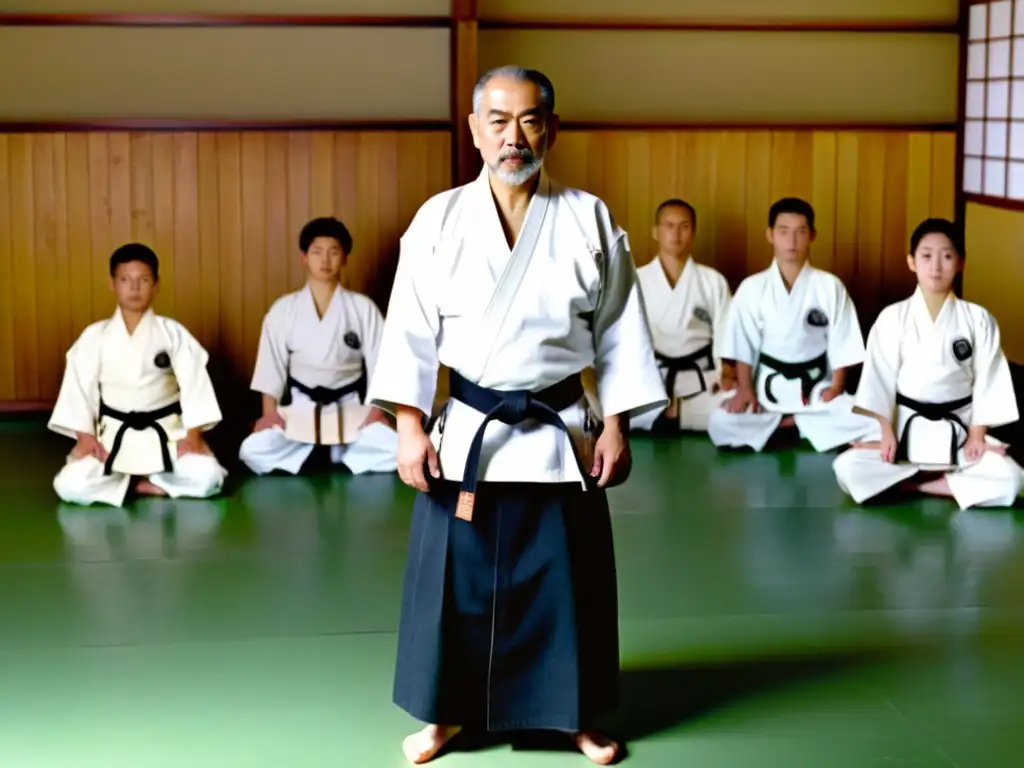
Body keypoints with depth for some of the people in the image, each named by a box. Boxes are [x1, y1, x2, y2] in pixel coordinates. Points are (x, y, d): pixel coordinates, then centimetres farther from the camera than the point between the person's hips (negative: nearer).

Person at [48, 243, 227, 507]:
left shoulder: (172, 332, -4)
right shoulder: (94, 336, -1)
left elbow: (194, 381, -6)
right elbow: (79, 385, 0)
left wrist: (193, 434, -13)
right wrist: (85, 436, -8)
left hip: (166, 434, 0)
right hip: (114, 436, 1)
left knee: (207, 478, -26)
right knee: (70, 486, -23)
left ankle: (142, 483, -3)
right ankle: (140, 483, 0)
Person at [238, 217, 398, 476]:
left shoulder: (363, 308, -2)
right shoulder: (283, 309, 0)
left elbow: (379, 361, -2)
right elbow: (271, 363, 1)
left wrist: (376, 410, -10)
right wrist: (269, 413, -7)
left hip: (350, 409, 0)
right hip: (299, 409, 1)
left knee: (395, 451, -26)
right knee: (254, 451, -25)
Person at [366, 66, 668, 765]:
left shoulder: (589, 219, -1)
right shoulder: (439, 219, -2)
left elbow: (620, 332, 2)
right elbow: (411, 329, -2)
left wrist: (616, 427, -2)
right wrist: (411, 426, -9)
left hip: (561, 432, 0)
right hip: (467, 430, 0)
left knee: (568, 582, 8)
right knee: (456, 576, 7)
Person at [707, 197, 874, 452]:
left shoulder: (830, 286, -3)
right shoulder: (752, 288, -3)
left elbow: (841, 345, -1)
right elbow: (743, 346, -2)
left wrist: (835, 387, -10)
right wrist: (745, 389, -12)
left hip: (815, 387, 0)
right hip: (768, 386, 0)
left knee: (862, 421, -27)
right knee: (721, 423, -26)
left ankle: (775, 425, -8)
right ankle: (803, 425, -8)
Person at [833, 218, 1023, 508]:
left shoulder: (978, 319, -4)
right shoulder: (893, 317, -6)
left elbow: (988, 379, -2)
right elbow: (881, 375, -6)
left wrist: (977, 434, -8)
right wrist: (886, 431, -13)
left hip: (958, 429, 1)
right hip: (904, 424, 0)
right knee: (847, 469, -26)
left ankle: (908, 482, -13)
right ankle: (948, 482, -13)